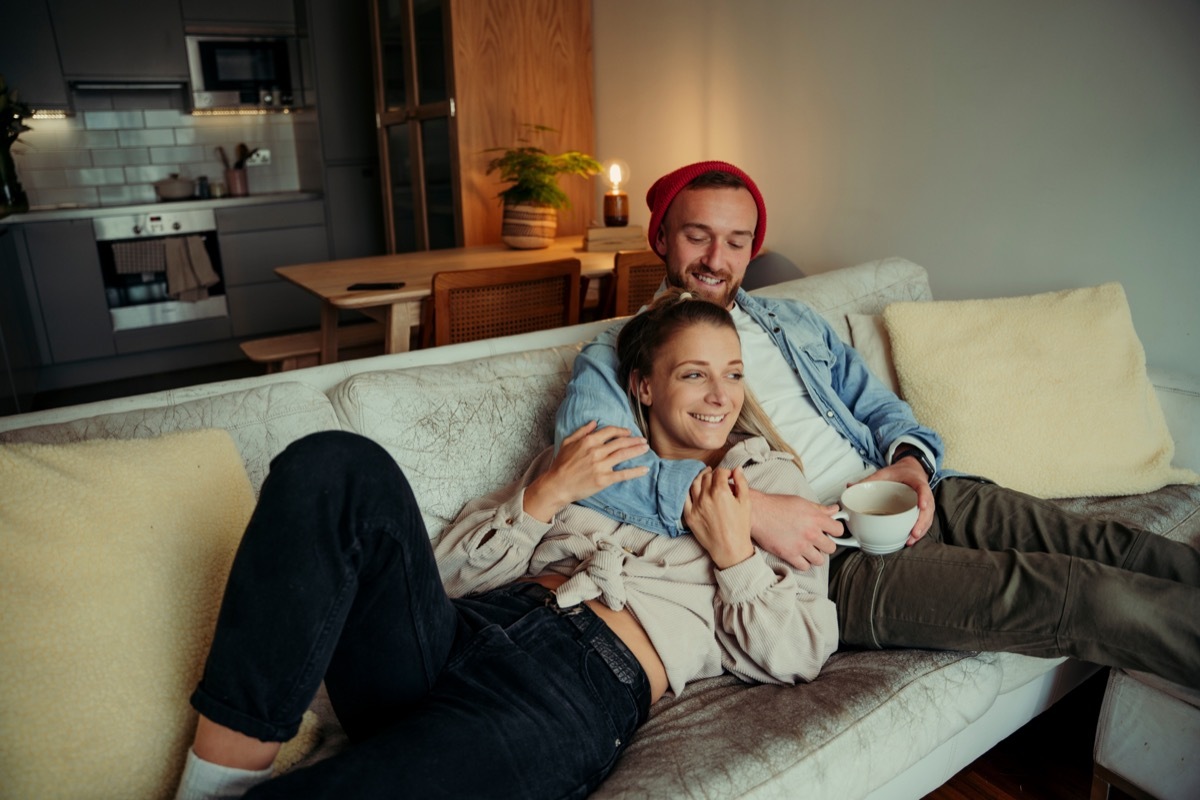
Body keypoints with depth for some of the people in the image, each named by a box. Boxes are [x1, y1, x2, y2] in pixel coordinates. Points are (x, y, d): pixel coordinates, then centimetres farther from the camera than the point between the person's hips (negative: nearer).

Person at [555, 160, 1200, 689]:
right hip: (818, 556, -6)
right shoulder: (616, 357, 2)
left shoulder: (793, 322, 22)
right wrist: (747, 506, -26)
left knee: (1104, 546, -10)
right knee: (1082, 595, -19)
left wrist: (910, 459, -3)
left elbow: (875, 404, 22)